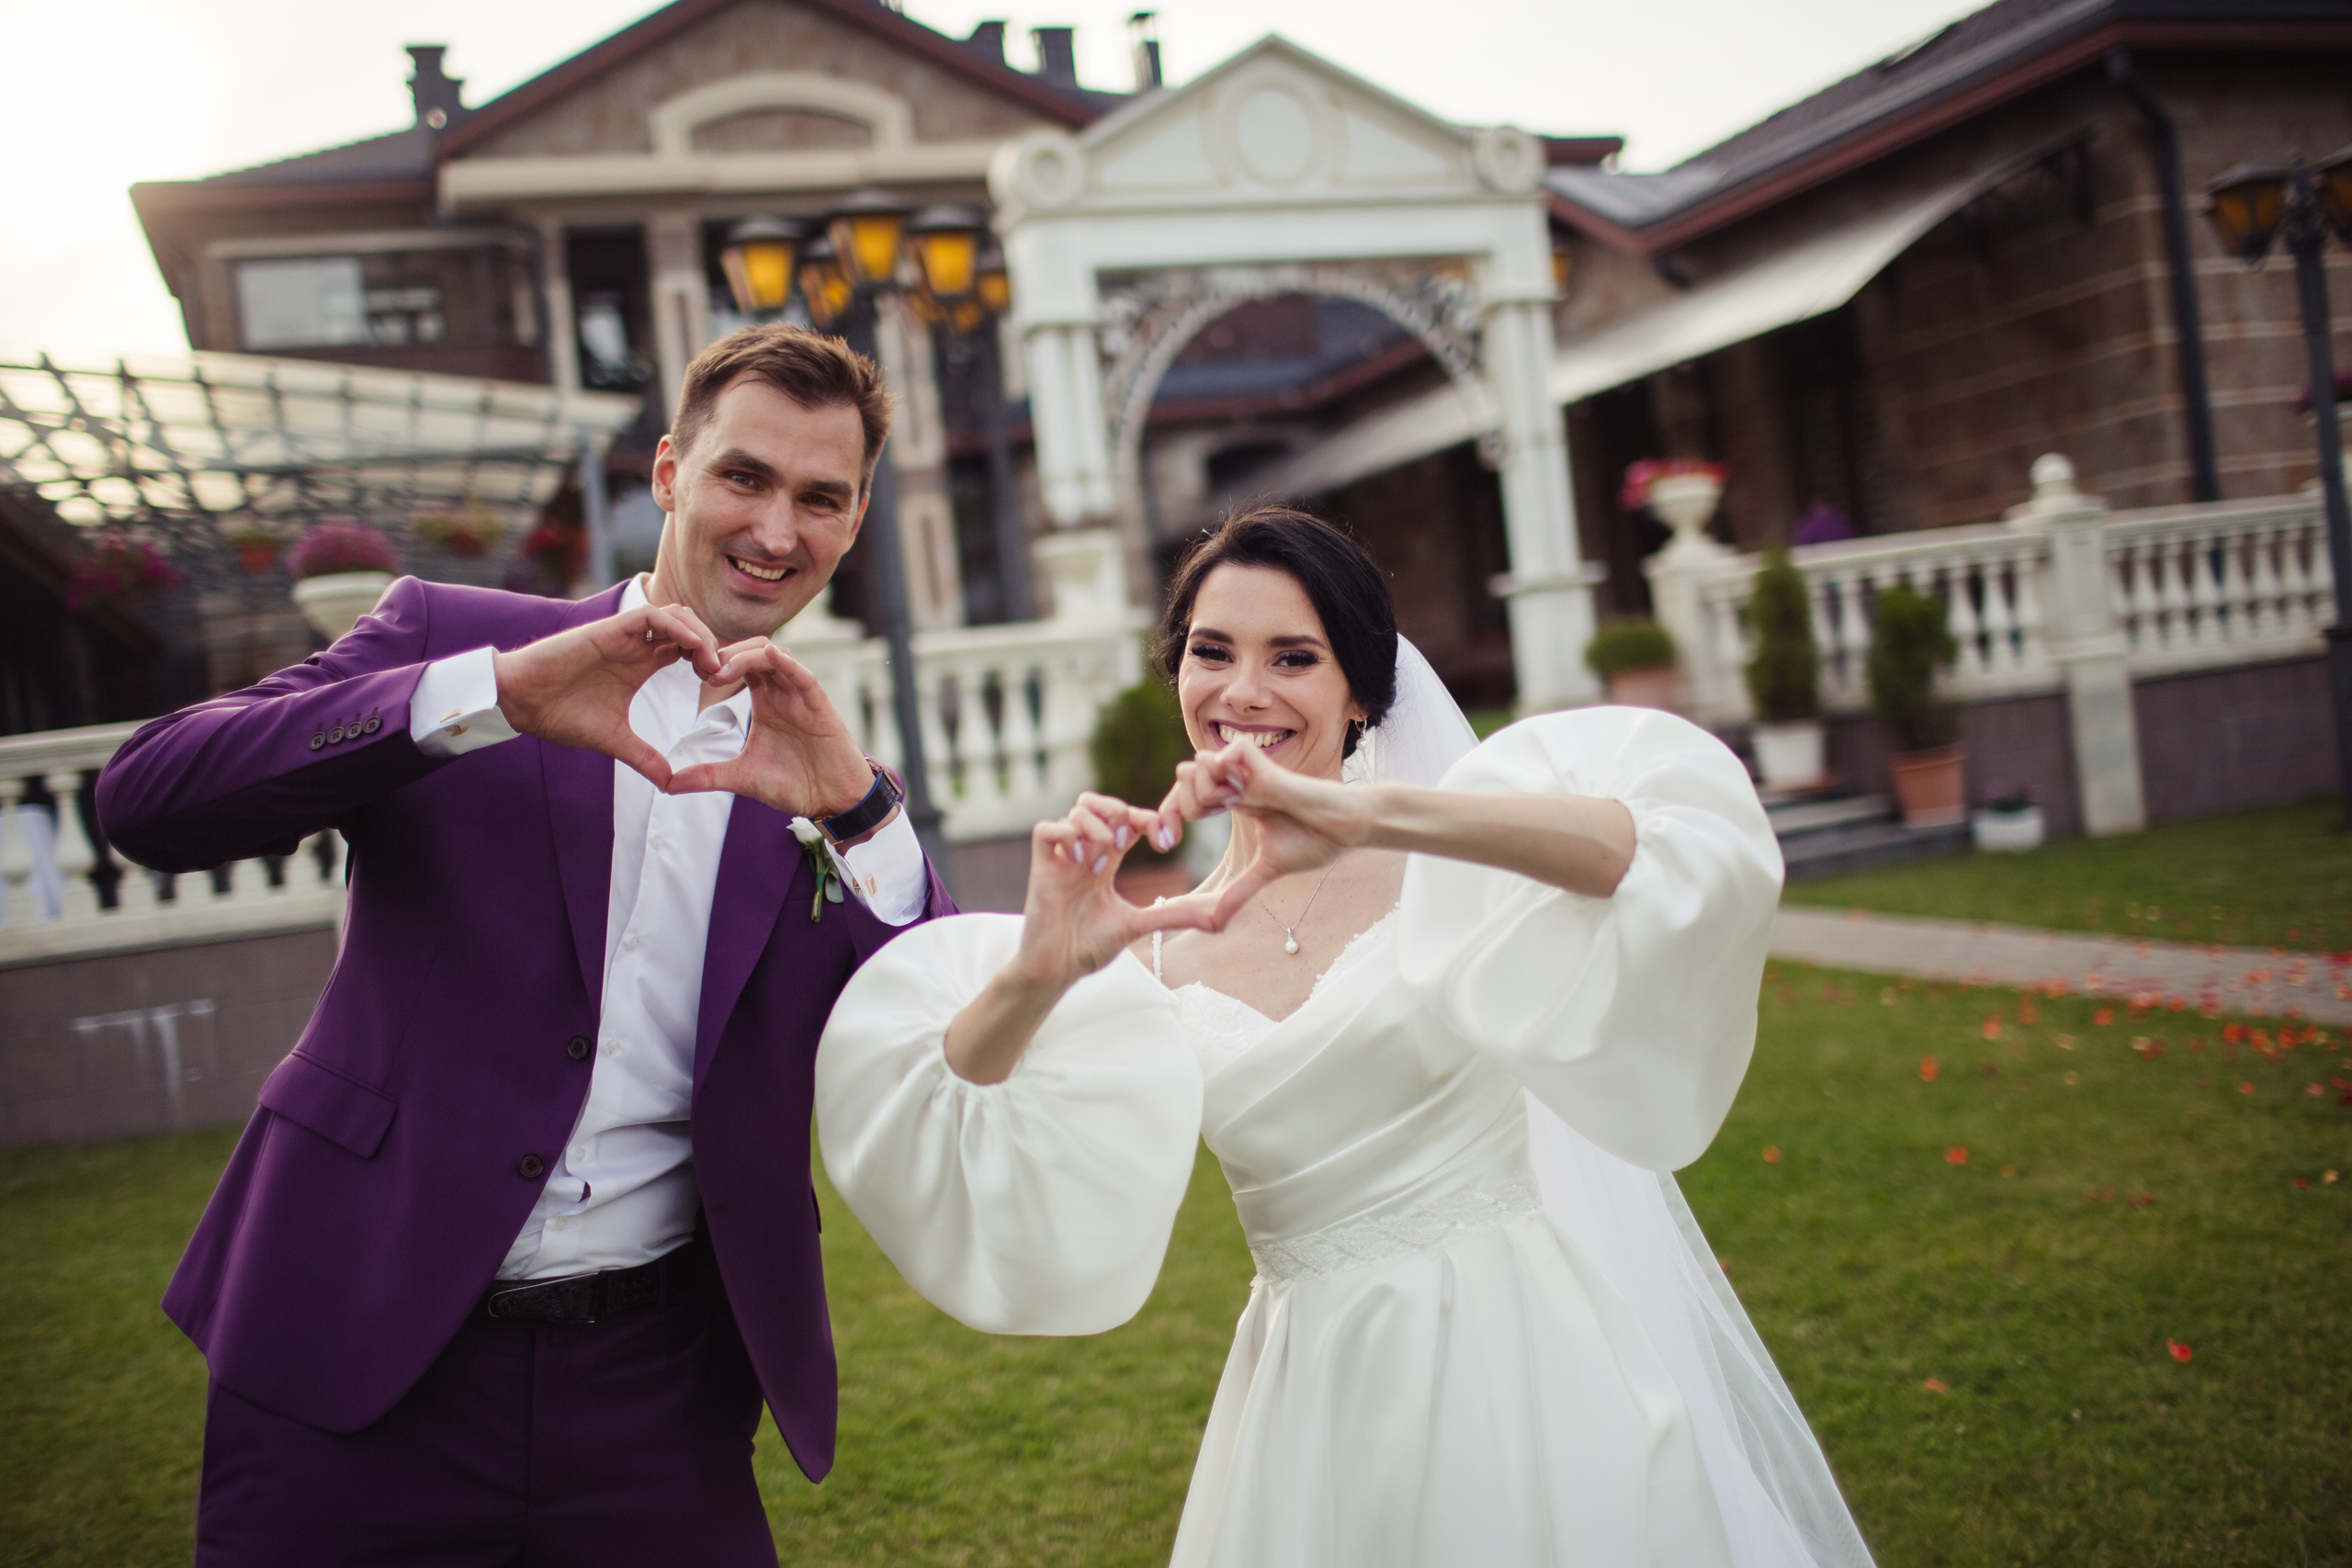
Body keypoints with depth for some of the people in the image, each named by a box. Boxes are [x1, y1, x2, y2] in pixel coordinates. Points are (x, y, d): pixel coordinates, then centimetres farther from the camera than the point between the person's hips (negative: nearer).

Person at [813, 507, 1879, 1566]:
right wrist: (1031, 978, -27)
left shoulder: (1458, 857, -6)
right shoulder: (1161, 954, 2)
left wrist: (1371, 814, -35)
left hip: (1544, 1365, -2)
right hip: (1328, 1414, 3)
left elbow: (1702, 841, -26)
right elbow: (935, 1135, -7)